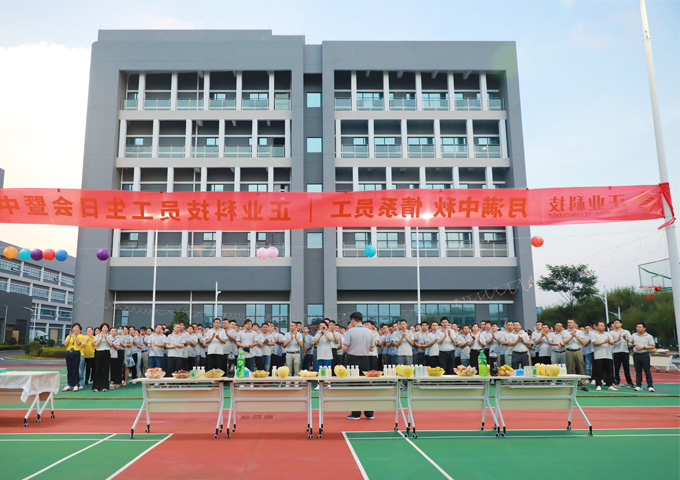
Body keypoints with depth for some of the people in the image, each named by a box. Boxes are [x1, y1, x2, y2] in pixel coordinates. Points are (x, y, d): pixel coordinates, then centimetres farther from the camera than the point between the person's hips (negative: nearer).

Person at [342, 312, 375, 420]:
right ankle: (369, 413, 13)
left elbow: (345, 348, -14)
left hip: (353, 360, -4)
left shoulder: (350, 332, -11)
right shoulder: (369, 332, 3)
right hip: (364, 360, 4)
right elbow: (372, 348, 8)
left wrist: (342, 342, 6)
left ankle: (356, 414, 6)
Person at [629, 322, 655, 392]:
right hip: (636, 355, 3)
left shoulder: (649, 336, 1)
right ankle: (638, 385, 12)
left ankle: (650, 386, 3)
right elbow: (629, 343, 20)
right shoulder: (633, 335, 12)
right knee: (638, 371, 7)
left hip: (645, 355, -3)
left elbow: (652, 346, -2)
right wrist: (632, 345, -3)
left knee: (647, 371, -3)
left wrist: (643, 347, -12)